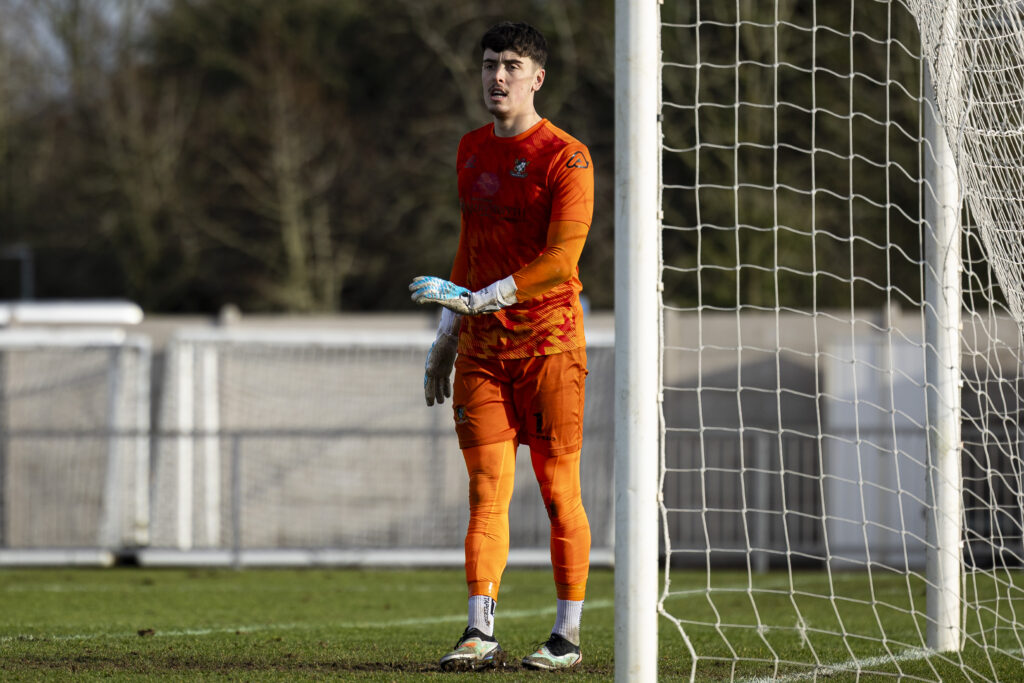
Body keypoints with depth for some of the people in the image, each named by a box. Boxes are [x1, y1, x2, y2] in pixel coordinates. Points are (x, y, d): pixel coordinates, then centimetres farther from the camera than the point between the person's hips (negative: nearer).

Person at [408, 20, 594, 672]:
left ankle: (568, 636, 3)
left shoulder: (566, 157, -6)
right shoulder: (472, 150, 15)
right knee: (487, 489, -3)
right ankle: (481, 632, -7)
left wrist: (478, 300, -21)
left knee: (559, 490, -2)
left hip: (548, 342, -5)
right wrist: (447, 336, 20)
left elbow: (560, 262, -15)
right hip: (482, 349, 5)